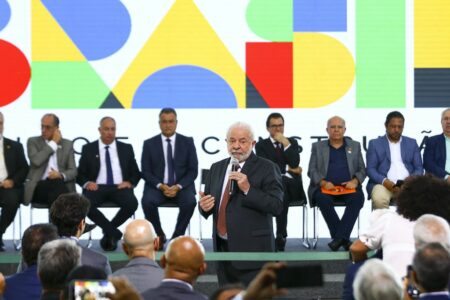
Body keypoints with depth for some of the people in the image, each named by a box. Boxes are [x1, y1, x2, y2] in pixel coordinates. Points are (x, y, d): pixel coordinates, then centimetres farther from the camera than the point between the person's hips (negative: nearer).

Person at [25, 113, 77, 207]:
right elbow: (36, 161, -9)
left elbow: (73, 171, 10)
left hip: (61, 184, 2)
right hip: (39, 186, -2)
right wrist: (53, 143, -1)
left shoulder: (67, 144, 18)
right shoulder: (33, 141, 12)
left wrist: (61, 175, -13)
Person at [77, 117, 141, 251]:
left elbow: (136, 173, 14)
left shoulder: (126, 148, 15)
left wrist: (130, 182, -9)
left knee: (132, 203, -33)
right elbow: (80, 174, 10)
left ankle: (108, 233, -9)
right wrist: (87, 183, -12)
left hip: (119, 187, 1)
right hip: (97, 187, -1)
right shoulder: (88, 149, 12)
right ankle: (114, 233, -18)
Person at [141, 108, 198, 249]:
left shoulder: (187, 142, 5)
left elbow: (193, 171, 0)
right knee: (147, 201, -31)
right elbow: (145, 172, 1)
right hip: (157, 186, 0)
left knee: (190, 201, -32)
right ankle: (159, 235, -7)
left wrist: (178, 186, -16)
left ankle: (178, 236, -11)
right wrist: (161, 186, -17)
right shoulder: (149, 144, 4)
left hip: (181, 186, 0)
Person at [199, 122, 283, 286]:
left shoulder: (267, 168, -4)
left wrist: (248, 189, -21)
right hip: (223, 248, 6)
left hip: (252, 251, -6)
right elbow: (206, 200, 18)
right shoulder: (217, 168, 14)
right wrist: (204, 206, -6)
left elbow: (277, 207, -12)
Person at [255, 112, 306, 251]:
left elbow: (295, 164, 2)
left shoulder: (292, 142, 20)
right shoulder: (261, 145, 14)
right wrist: (288, 169, 1)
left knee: (282, 184, -37)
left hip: (292, 185, 1)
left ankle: (280, 235, -38)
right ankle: (282, 235, -39)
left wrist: (286, 144, -3)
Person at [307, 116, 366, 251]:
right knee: (324, 200, -35)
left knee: (357, 198, -33)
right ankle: (343, 239, -29)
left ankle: (339, 237, -36)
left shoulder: (355, 146, 21)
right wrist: (323, 182, -12)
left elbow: (362, 169, 15)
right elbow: (312, 171, 9)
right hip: (325, 187, -1)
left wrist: (355, 181, -8)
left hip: (348, 187, 1)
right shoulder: (318, 147, 17)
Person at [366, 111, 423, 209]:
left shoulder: (412, 143, 18)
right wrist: (384, 181, -16)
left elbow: (419, 168, 13)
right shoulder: (375, 144, 11)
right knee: (379, 199, -36)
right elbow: (370, 169, 3)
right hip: (383, 183, -2)